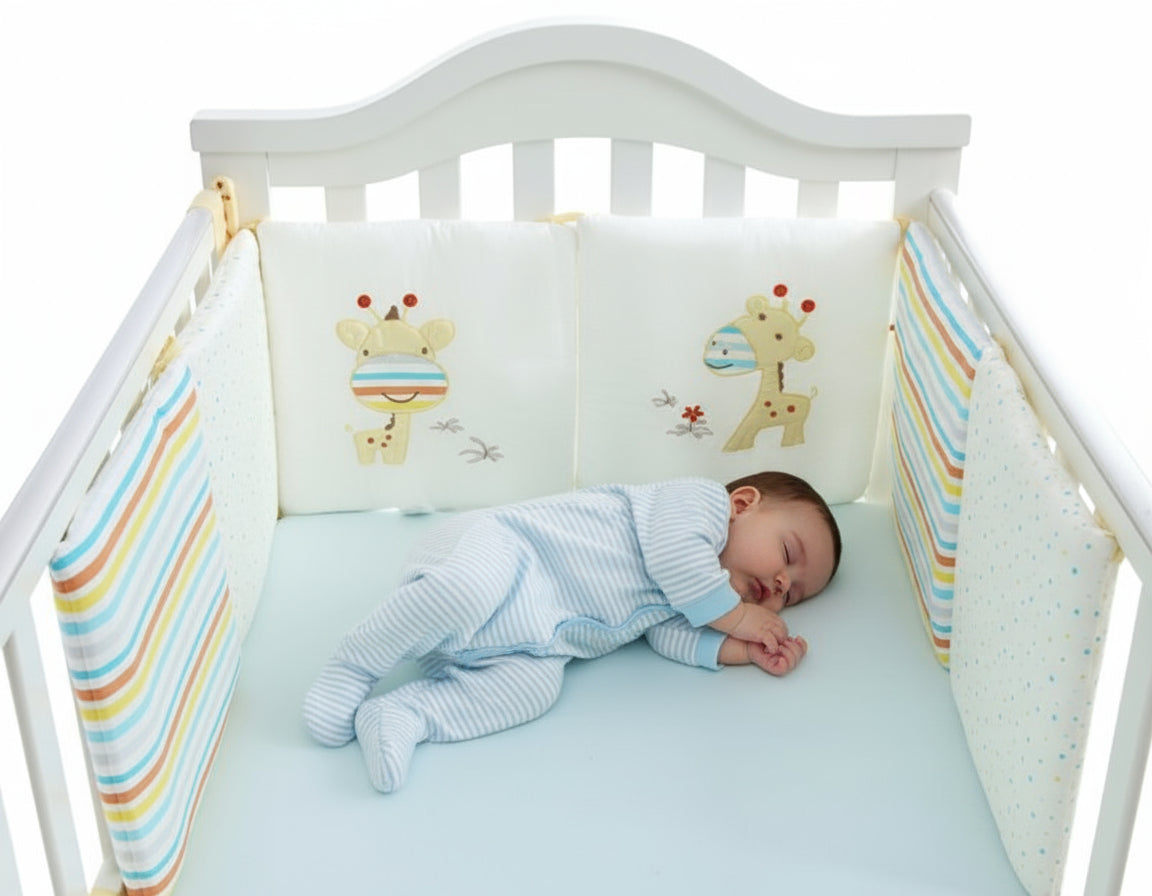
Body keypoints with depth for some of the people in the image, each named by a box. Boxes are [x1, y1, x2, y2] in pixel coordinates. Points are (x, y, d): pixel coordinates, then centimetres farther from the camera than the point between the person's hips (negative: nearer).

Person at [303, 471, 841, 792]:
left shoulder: (686, 603, 23)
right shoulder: (700, 498, 0)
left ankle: (403, 715, -21)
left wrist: (743, 650, -3)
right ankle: (351, 672, -21)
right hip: (493, 549, -8)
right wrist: (735, 616, -7)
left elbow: (669, 635, 7)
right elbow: (673, 553, -18)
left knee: (536, 686, -20)